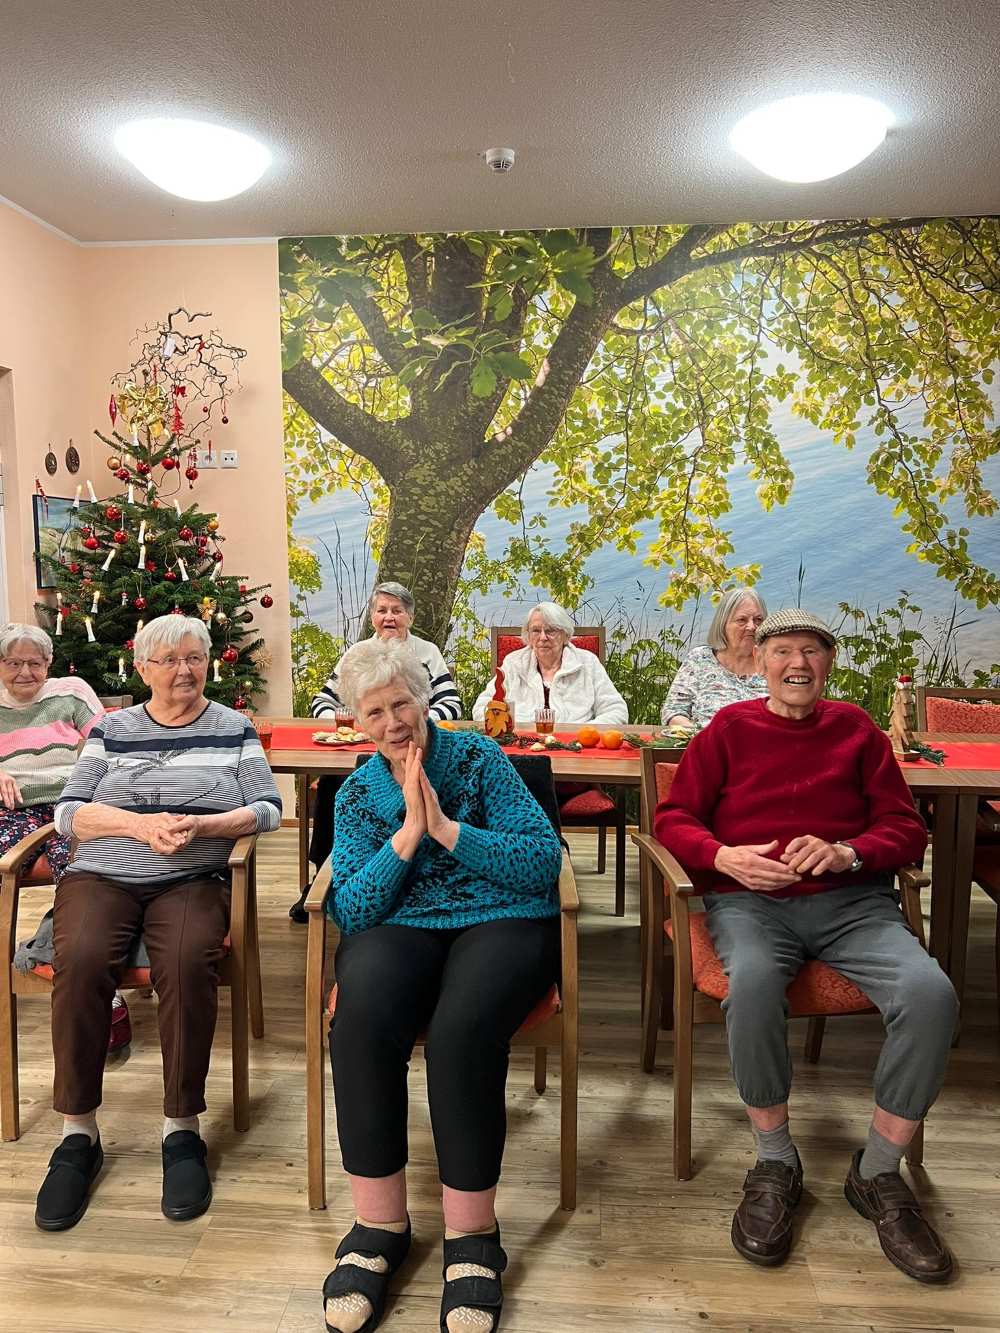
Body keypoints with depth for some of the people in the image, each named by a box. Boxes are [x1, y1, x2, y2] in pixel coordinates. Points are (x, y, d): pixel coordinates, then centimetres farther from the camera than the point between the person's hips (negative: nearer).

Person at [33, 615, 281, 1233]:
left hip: (193, 880, -1)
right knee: (81, 961, -30)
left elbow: (267, 809, 3)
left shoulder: (234, 729, 11)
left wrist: (199, 825, -15)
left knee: (188, 962, -32)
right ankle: (78, 1134, -13)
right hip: (102, 875, 2)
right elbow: (69, 811, 6)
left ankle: (184, 1130, -15)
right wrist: (140, 824, -13)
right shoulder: (110, 730, 14)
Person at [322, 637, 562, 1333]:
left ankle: (472, 1234, -11)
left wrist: (449, 829, -17)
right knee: (362, 1015, -31)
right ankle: (380, 1225, -12)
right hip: (400, 928, 2)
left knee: (462, 1027, -33)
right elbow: (350, 911, -1)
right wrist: (408, 835, -14)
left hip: (500, 920, -2)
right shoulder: (358, 793, 10)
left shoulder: (480, 758, 2)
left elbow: (545, 861, -7)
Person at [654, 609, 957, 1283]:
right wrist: (725, 857, -14)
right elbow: (672, 819, 7)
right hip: (751, 899, -1)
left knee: (930, 993, -26)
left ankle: (879, 1173, -3)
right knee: (753, 983, -35)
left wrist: (848, 852, -12)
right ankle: (776, 1164, -9)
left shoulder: (857, 729, 14)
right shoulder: (729, 729, 10)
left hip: (853, 901, 2)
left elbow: (907, 828, 10)